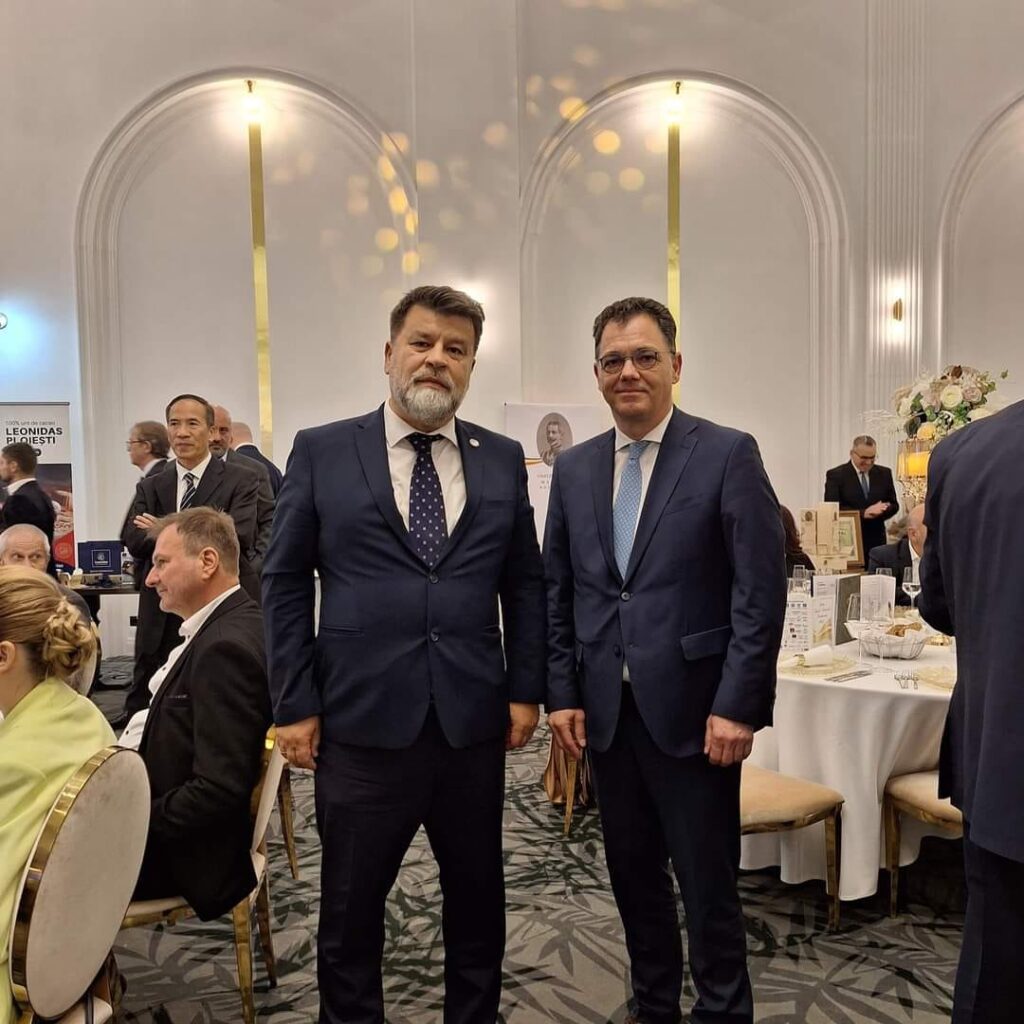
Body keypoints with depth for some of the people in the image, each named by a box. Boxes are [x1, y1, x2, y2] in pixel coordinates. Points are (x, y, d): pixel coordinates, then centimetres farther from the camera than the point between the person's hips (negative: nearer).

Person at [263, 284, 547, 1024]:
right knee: (351, 906, 13)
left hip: (473, 721, 2)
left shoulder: (503, 459, 5)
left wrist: (526, 689, 4)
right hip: (362, 721, -2)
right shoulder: (321, 452, -1)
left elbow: (525, 583, 9)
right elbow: (285, 584, 0)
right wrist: (296, 705, -4)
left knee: (478, 896, 17)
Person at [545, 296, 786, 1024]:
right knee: (633, 874, 17)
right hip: (607, 710, 5)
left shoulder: (729, 454, -6)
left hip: (693, 708, -4)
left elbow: (761, 592, -10)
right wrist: (562, 693, 3)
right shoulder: (574, 469, 8)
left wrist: (737, 704, -14)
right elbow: (557, 593, 9)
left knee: (708, 883, 7)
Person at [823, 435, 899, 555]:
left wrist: (877, 513, -12)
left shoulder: (884, 473, 10)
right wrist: (863, 513, -23)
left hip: (876, 541, 4)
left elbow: (894, 505, 11)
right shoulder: (835, 475, -3)